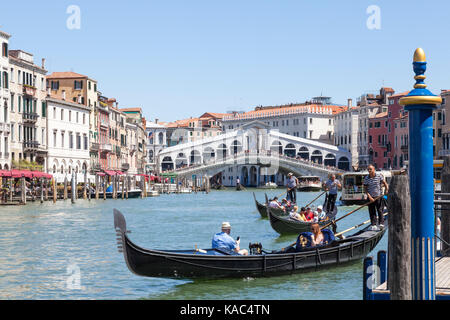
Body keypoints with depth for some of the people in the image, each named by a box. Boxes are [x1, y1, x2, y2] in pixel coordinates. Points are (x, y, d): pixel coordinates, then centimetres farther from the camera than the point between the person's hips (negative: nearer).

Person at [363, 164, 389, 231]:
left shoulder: (379, 176, 0)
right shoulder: (366, 178, 2)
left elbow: (385, 183, 4)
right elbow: (365, 189, 2)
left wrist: (386, 189, -15)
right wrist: (369, 196, -10)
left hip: (378, 196, -1)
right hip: (370, 198, 1)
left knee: (380, 210, -5)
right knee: (372, 212, 2)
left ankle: (381, 223, -3)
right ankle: (373, 225, 5)